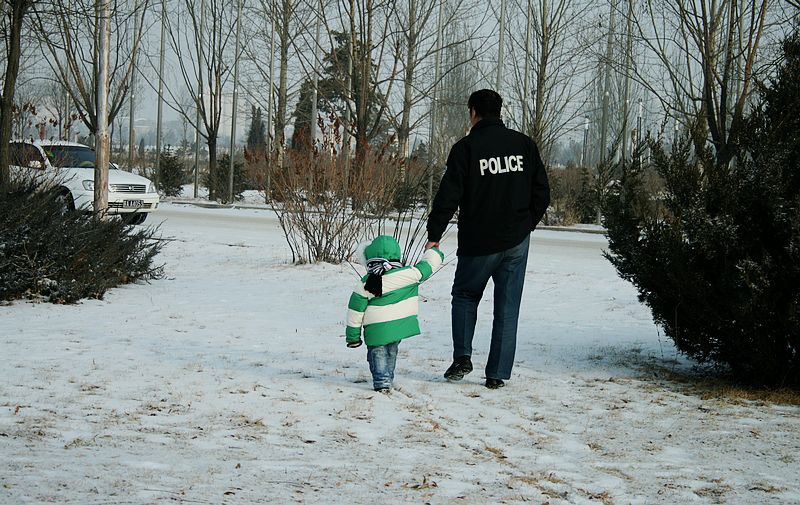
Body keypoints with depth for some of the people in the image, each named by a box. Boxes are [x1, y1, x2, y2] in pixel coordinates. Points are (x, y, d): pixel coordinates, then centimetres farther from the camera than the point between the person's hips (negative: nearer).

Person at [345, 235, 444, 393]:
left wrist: (353, 336, 6)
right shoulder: (408, 274, -7)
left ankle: (381, 382, -3)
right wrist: (434, 252, 29)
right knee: (391, 352, 20)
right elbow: (427, 266, 6)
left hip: (376, 331, -2)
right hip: (399, 325, 2)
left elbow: (356, 311, -3)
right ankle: (388, 379, 29)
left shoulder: (365, 284, -6)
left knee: (377, 353, 11)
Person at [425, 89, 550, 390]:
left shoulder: (466, 148, -9)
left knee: (465, 295, 19)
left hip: (478, 243, -3)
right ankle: (497, 374, 6)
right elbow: (542, 193, 6)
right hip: (516, 241, 3)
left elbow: (449, 196, -12)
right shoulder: (524, 145, 3)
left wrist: (434, 235, -5)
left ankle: (462, 357, 6)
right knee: (507, 308, 7)